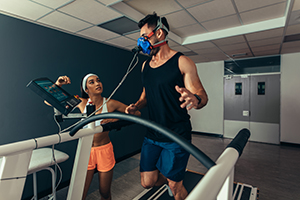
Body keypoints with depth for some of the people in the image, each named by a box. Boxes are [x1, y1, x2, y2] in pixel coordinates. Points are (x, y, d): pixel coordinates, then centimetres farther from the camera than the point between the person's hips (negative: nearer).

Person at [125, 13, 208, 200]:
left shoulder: (182, 62, -9)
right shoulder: (146, 65, 9)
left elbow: (202, 96, -11)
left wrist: (195, 99, -34)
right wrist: (136, 106, 0)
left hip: (176, 136, -5)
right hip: (152, 135, 6)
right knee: (148, 182, 12)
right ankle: (168, 176, 44)